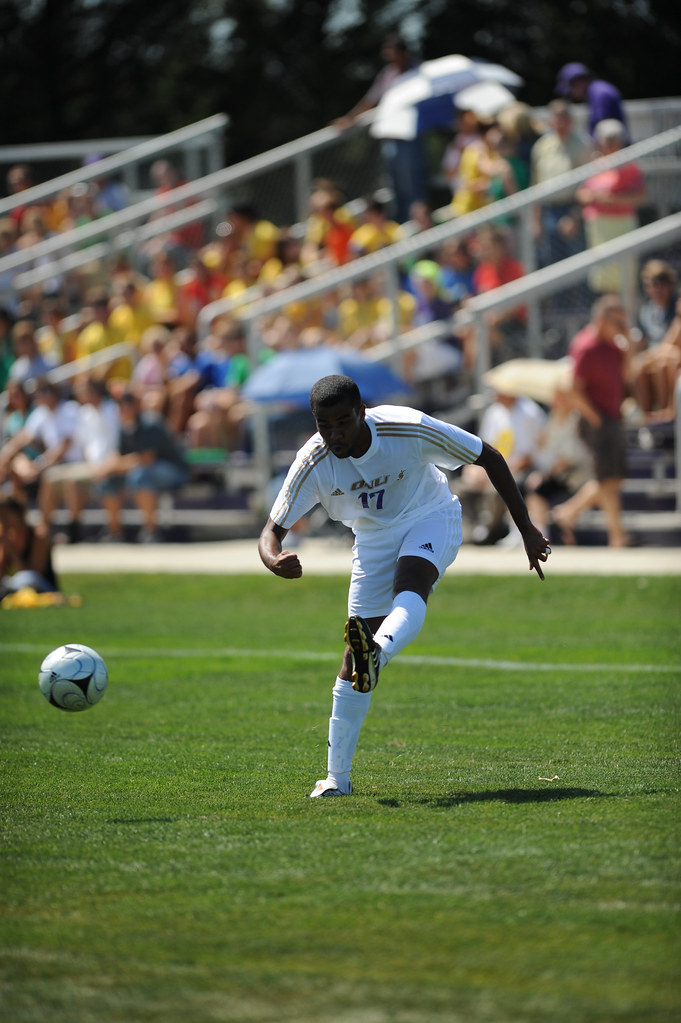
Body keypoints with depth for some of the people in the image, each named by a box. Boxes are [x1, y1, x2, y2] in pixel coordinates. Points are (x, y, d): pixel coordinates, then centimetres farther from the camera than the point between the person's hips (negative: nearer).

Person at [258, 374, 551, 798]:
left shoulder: (410, 429, -28)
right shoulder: (312, 464, -22)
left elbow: (489, 458, -15)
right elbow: (272, 530, -19)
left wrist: (528, 531, -11)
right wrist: (275, 560, -45)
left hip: (430, 519, -2)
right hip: (373, 537, 2)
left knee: (409, 590, -36)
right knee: (357, 650, -6)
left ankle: (376, 655, -65)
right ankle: (337, 777, -1)